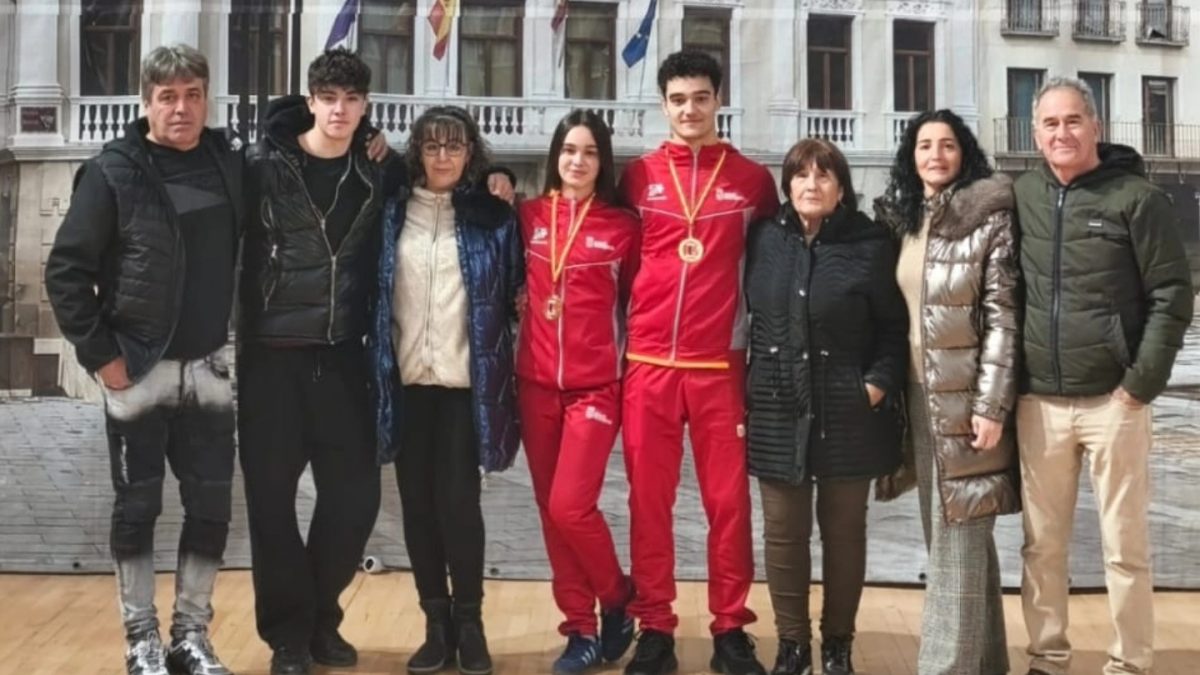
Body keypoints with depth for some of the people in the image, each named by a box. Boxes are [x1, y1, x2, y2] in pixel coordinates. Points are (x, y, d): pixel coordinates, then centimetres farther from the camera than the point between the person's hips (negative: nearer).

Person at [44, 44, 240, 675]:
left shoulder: (229, 163, 1)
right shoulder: (113, 172, -8)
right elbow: (66, 271, -7)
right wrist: (99, 354, -9)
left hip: (207, 368, 3)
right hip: (138, 370, -3)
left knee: (211, 505, 7)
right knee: (138, 507, 6)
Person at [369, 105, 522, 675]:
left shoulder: (494, 217, 3)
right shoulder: (392, 212, 7)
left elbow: (514, 292, 9)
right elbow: (373, 289, 7)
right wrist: (379, 364, 2)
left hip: (465, 381, -2)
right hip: (407, 380, 2)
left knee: (458, 501, -4)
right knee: (417, 503, 6)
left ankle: (470, 624, 10)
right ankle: (437, 623, 17)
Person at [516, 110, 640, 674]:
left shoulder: (623, 227, 0)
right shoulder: (528, 217, 5)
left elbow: (637, 302, 6)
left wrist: (632, 368, 2)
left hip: (596, 385, -3)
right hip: (536, 384, 3)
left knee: (570, 506, -12)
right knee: (550, 512, 6)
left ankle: (616, 599, 14)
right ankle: (580, 627, 19)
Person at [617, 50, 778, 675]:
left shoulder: (752, 179, 6)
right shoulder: (638, 175, 8)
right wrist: (625, 335, 9)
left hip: (721, 363, -1)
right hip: (648, 361, 1)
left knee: (729, 499, 1)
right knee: (648, 500, 4)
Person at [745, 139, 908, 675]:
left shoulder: (871, 246, -3)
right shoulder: (764, 239, 4)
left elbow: (896, 328, 0)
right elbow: (746, 312, 12)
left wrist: (879, 383, -11)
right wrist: (748, 385, 5)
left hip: (848, 413, -2)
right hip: (777, 410, 2)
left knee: (844, 529, 9)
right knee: (783, 530, 7)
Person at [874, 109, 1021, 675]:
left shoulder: (989, 219, -7)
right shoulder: (901, 220, 11)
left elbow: (1003, 316, -12)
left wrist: (992, 405, -17)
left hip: (966, 396, -6)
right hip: (920, 394, 7)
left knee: (958, 537, -6)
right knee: (948, 534, 13)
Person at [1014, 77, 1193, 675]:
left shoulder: (1137, 197, -4)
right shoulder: (1020, 197, 7)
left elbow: (1173, 294, -5)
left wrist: (1142, 383, -11)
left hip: (1112, 401, -3)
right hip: (1038, 402, 3)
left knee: (1125, 547, 4)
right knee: (1041, 543, 10)